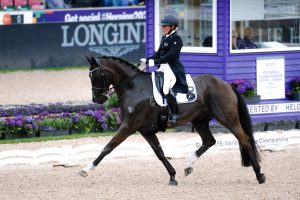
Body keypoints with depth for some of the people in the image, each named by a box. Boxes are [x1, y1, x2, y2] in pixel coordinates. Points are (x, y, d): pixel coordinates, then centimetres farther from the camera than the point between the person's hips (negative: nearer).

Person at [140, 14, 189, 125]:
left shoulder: (176, 39, -10)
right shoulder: (164, 38, 17)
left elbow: (171, 55, -20)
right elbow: (159, 53, 19)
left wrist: (155, 62, -23)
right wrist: (147, 60, 4)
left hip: (172, 68, -10)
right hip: (163, 67, 10)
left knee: (167, 88, -26)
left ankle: (174, 114, -19)